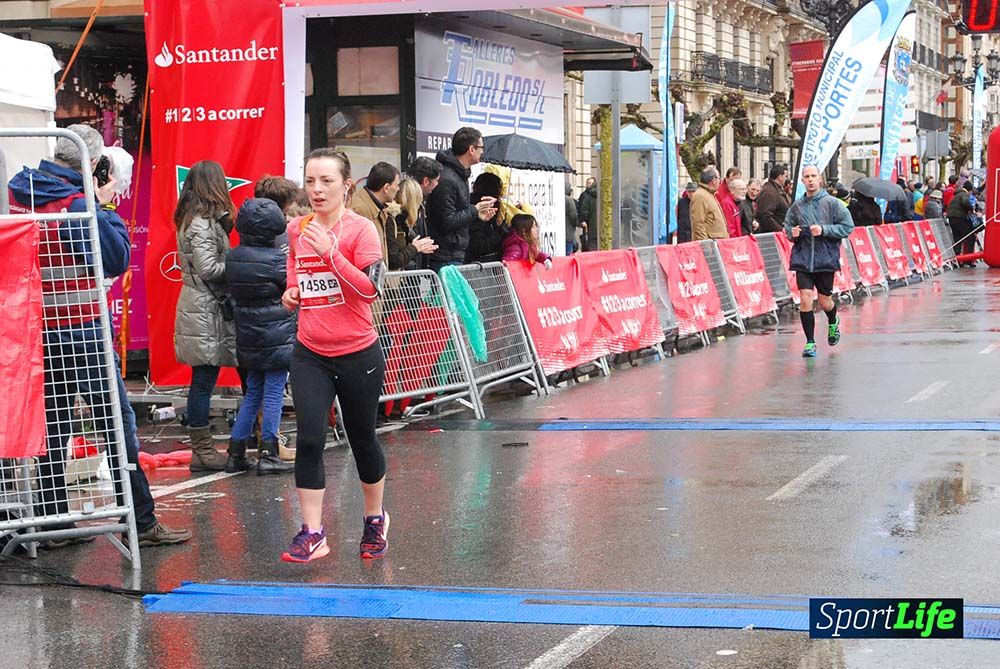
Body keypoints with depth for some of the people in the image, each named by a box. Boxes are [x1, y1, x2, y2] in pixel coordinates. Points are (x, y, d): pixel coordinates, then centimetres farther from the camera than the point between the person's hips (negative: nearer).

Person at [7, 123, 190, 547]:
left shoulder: (16, 196, 6)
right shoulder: (79, 206, -15)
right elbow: (116, 260, -10)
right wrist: (105, 206, -1)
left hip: (35, 330, 7)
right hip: (81, 329, -7)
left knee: (53, 423, 12)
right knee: (116, 419, -1)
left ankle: (53, 523, 13)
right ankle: (141, 522, 0)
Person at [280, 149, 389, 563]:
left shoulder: (361, 230, -11)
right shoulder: (296, 230, 4)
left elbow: (371, 289, -20)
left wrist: (330, 252, -27)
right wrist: (291, 293, 1)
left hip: (358, 354, -3)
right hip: (310, 355, 3)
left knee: (362, 439, 11)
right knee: (309, 439, -11)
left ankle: (375, 519, 35)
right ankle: (312, 534, -5)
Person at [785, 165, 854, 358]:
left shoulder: (831, 203, -4)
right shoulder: (797, 205, 4)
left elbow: (847, 226, -5)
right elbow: (787, 226, 17)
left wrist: (824, 230, -16)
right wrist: (792, 232, -6)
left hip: (826, 258, -2)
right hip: (803, 259, 2)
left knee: (825, 301, 8)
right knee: (805, 299, -9)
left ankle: (833, 322, 44)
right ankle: (810, 342, 2)